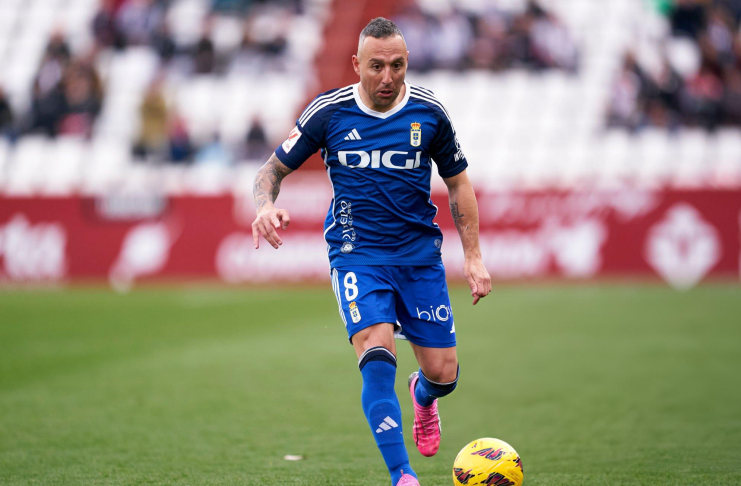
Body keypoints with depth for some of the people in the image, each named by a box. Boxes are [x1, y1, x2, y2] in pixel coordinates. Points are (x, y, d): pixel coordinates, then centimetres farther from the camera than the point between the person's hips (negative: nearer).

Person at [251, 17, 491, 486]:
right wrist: (267, 206, -19)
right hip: (357, 256, -2)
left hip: (420, 254, 2)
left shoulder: (429, 112, -2)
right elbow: (274, 168, 4)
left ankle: (423, 396, 42)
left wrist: (474, 256, 5)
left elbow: (458, 183, 10)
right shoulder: (329, 112, -5)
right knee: (378, 359, -24)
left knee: (444, 374, 2)